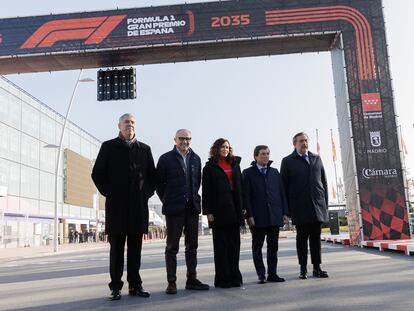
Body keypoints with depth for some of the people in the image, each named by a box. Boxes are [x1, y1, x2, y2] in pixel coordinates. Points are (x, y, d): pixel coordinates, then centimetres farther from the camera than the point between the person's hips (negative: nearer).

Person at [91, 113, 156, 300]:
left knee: (135, 248, 7)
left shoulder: (144, 149, 14)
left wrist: (147, 193, 1)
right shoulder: (108, 147, 7)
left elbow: (152, 175, 15)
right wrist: (108, 192, -5)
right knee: (116, 248, 2)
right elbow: (97, 174, 4)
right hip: (116, 205, -2)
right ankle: (116, 287, 9)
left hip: (139, 205, 2)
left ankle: (135, 285, 15)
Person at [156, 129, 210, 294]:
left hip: (192, 207, 5)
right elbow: (159, 183, 0)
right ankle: (171, 282, 7)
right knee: (172, 247, 2)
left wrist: (193, 198, 10)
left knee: (192, 246, 9)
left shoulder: (196, 159, 10)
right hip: (174, 209, -4)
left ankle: (192, 280, 18)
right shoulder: (166, 159, -3)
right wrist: (167, 201, 2)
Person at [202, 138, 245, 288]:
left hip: (234, 210, 4)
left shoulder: (234, 164, 15)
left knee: (234, 245, 7)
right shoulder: (210, 167, 2)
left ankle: (234, 277, 16)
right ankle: (222, 279, 8)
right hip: (219, 211, -4)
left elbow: (240, 186, 13)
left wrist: (243, 207, 6)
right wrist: (208, 211, -10)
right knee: (221, 245, 2)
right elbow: (206, 191, -3)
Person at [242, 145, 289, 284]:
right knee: (257, 247, 4)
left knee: (273, 246, 8)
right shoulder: (248, 173, 1)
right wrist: (249, 215, -12)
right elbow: (245, 196, -4)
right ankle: (261, 275, 12)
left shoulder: (275, 172, 14)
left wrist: (284, 212, 5)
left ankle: (272, 274, 17)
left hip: (274, 216, 4)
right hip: (257, 217, -3)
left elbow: (281, 193, 12)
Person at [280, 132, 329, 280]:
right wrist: (287, 208, -3)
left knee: (316, 237, 6)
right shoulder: (288, 161, 4)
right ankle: (303, 269, 10)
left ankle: (317, 268, 13)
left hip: (317, 205, 3)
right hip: (300, 208, -3)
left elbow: (324, 181, 15)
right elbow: (284, 186, 1)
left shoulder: (316, 158, 15)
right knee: (302, 237, 3)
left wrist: (325, 202, 8)